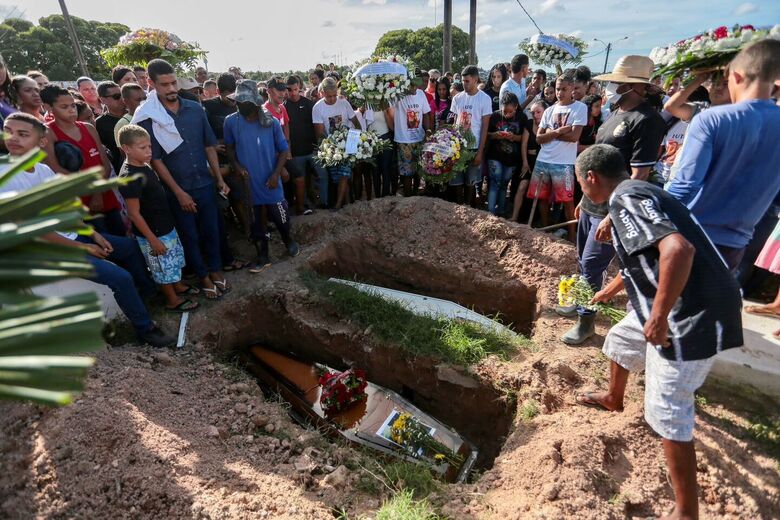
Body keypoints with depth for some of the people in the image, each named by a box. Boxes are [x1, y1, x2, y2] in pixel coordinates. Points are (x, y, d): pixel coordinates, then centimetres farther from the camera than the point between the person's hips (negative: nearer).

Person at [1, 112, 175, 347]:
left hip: (74, 235, 8)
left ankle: (150, 292, 38)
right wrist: (83, 247, -16)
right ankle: (145, 329, 0)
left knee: (130, 246, 17)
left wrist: (94, 234, 0)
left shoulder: (44, 169, 0)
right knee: (121, 277, -19)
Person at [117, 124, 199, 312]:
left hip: (166, 227, 9)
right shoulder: (129, 177, -25)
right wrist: (152, 239, -19)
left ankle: (178, 286, 45)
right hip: (153, 233, -9)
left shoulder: (145, 166, 2)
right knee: (163, 268, 8)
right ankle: (172, 300, 25)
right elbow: (134, 214, -23)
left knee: (175, 260, 24)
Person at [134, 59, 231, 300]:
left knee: (211, 230, 12)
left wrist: (219, 178, 3)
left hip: (205, 183, 3)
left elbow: (209, 146, 7)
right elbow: (155, 159, -9)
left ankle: (215, 269, 32)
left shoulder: (195, 109, 0)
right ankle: (203, 276, 27)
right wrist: (179, 192, -11)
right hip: (177, 189, -2)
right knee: (190, 236, 10)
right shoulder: (147, 117, -9)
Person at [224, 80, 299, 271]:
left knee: (281, 217, 9)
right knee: (256, 223, 11)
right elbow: (229, 147, 10)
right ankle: (263, 257, 27)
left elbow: (284, 150, -2)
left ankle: (288, 240, 41)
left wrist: (276, 174, -11)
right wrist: (236, 165, -7)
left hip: (270, 181, -1)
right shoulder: (231, 122, -6)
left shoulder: (271, 122, -10)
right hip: (248, 182, 2)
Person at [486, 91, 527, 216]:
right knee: (495, 182, -10)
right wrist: (495, 135, -21)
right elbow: (486, 134, 0)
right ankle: (490, 212, -9)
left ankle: (500, 213, 24)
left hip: (512, 158, 2)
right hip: (495, 156, -2)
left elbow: (524, 137, -2)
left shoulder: (522, 117, -5)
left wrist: (514, 137, -20)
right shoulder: (495, 115, -8)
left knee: (504, 184, 12)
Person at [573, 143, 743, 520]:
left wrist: (659, 316, -27)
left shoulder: (625, 199, -17)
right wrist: (611, 289, 47)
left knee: (667, 414, -2)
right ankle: (613, 399, 56)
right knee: (621, 340, 30)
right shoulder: (636, 194, 15)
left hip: (693, 318, -10)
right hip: (678, 308, 10)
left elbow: (678, 249, -35)